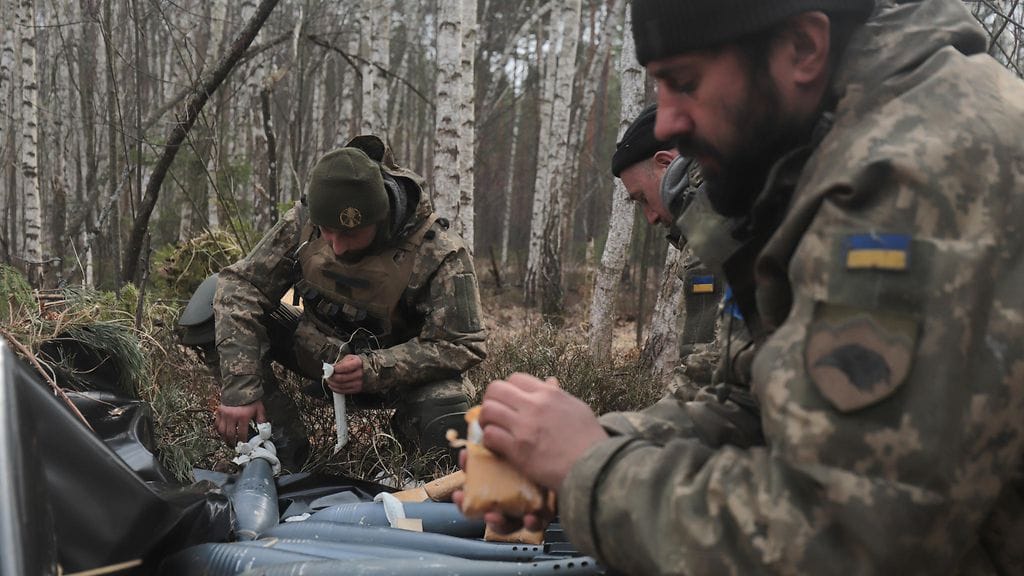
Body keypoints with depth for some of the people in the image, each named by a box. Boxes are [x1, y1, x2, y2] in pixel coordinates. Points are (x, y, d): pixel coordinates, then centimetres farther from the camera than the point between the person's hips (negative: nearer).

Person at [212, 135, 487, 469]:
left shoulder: (440, 254, -27)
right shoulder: (302, 224, -18)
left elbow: (463, 345, -25)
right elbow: (241, 287, -18)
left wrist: (374, 369, -38)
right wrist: (239, 387, -30)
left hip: (396, 367, -3)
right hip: (316, 351, 3)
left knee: (449, 427, -35)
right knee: (223, 311, -17)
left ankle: (409, 427, 5)